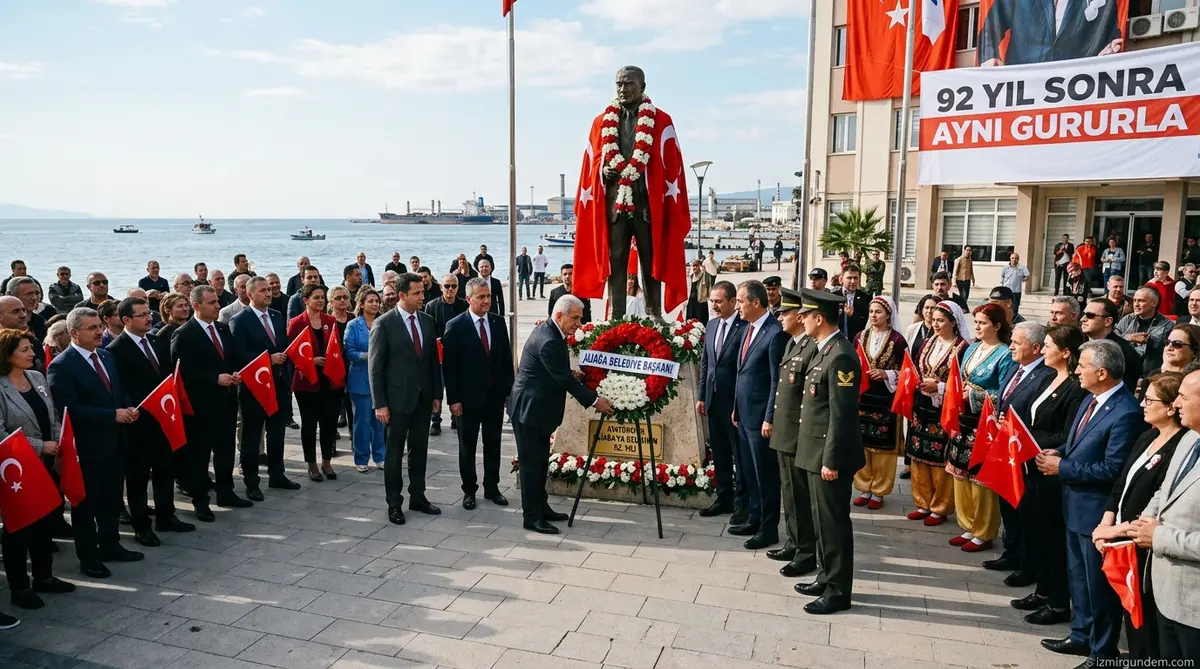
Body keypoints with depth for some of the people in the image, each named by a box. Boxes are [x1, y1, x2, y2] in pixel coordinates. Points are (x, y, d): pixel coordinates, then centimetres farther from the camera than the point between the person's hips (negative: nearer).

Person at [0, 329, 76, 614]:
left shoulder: (37, 377, 6)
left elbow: (53, 417, 12)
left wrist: (59, 442, -2)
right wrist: (39, 446, -18)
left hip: (46, 463, 7)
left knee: (46, 520, 15)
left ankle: (43, 576, 30)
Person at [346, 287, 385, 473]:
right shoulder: (353, 326, -1)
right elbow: (349, 353, -7)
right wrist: (369, 355, -19)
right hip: (361, 379, -2)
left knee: (380, 419, 7)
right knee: (362, 420, 2)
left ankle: (380, 456, 20)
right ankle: (361, 459, 15)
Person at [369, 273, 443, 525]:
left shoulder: (427, 321, 5)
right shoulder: (384, 324, -10)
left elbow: (434, 360, 10)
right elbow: (375, 367, -10)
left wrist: (437, 394, 7)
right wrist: (380, 404, -12)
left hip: (423, 397, 5)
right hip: (398, 396, -5)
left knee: (419, 449, 13)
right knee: (395, 451, 6)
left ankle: (417, 497, 25)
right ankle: (394, 503, 17)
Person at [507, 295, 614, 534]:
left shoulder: (547, 330, 8)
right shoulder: (549, 341, -24)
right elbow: (564, 379, -23)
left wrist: (573, 376, 4)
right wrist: (594, 400, -16)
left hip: (537, 407, 10)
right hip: (529, 409, -10)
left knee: (540, 461, 16)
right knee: (531, 462, -2)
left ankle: (541, 507, 26)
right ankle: (531, 517, 6)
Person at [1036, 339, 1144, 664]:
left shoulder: (1126, 413, -25)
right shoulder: (1091, 400, 4)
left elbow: (1112, 469, -26)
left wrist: (1062, 467, -21)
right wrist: (1059, 453, -3)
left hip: (1097, 510, -9)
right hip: (1076, 505, 9)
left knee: (1099, 584, 8)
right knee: (1078, 577, 22)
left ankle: (1103, 651, 24)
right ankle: (1081, 635, 39)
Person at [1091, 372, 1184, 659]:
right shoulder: (1147, 438, 8)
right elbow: (1120, 485, 11)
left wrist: (1116, 530, -14)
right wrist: (1106, 526, 0)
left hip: (1146, 552, -8)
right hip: (1122, 545, 8)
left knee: (1144, 622, 7)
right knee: (1129, 614, 20)